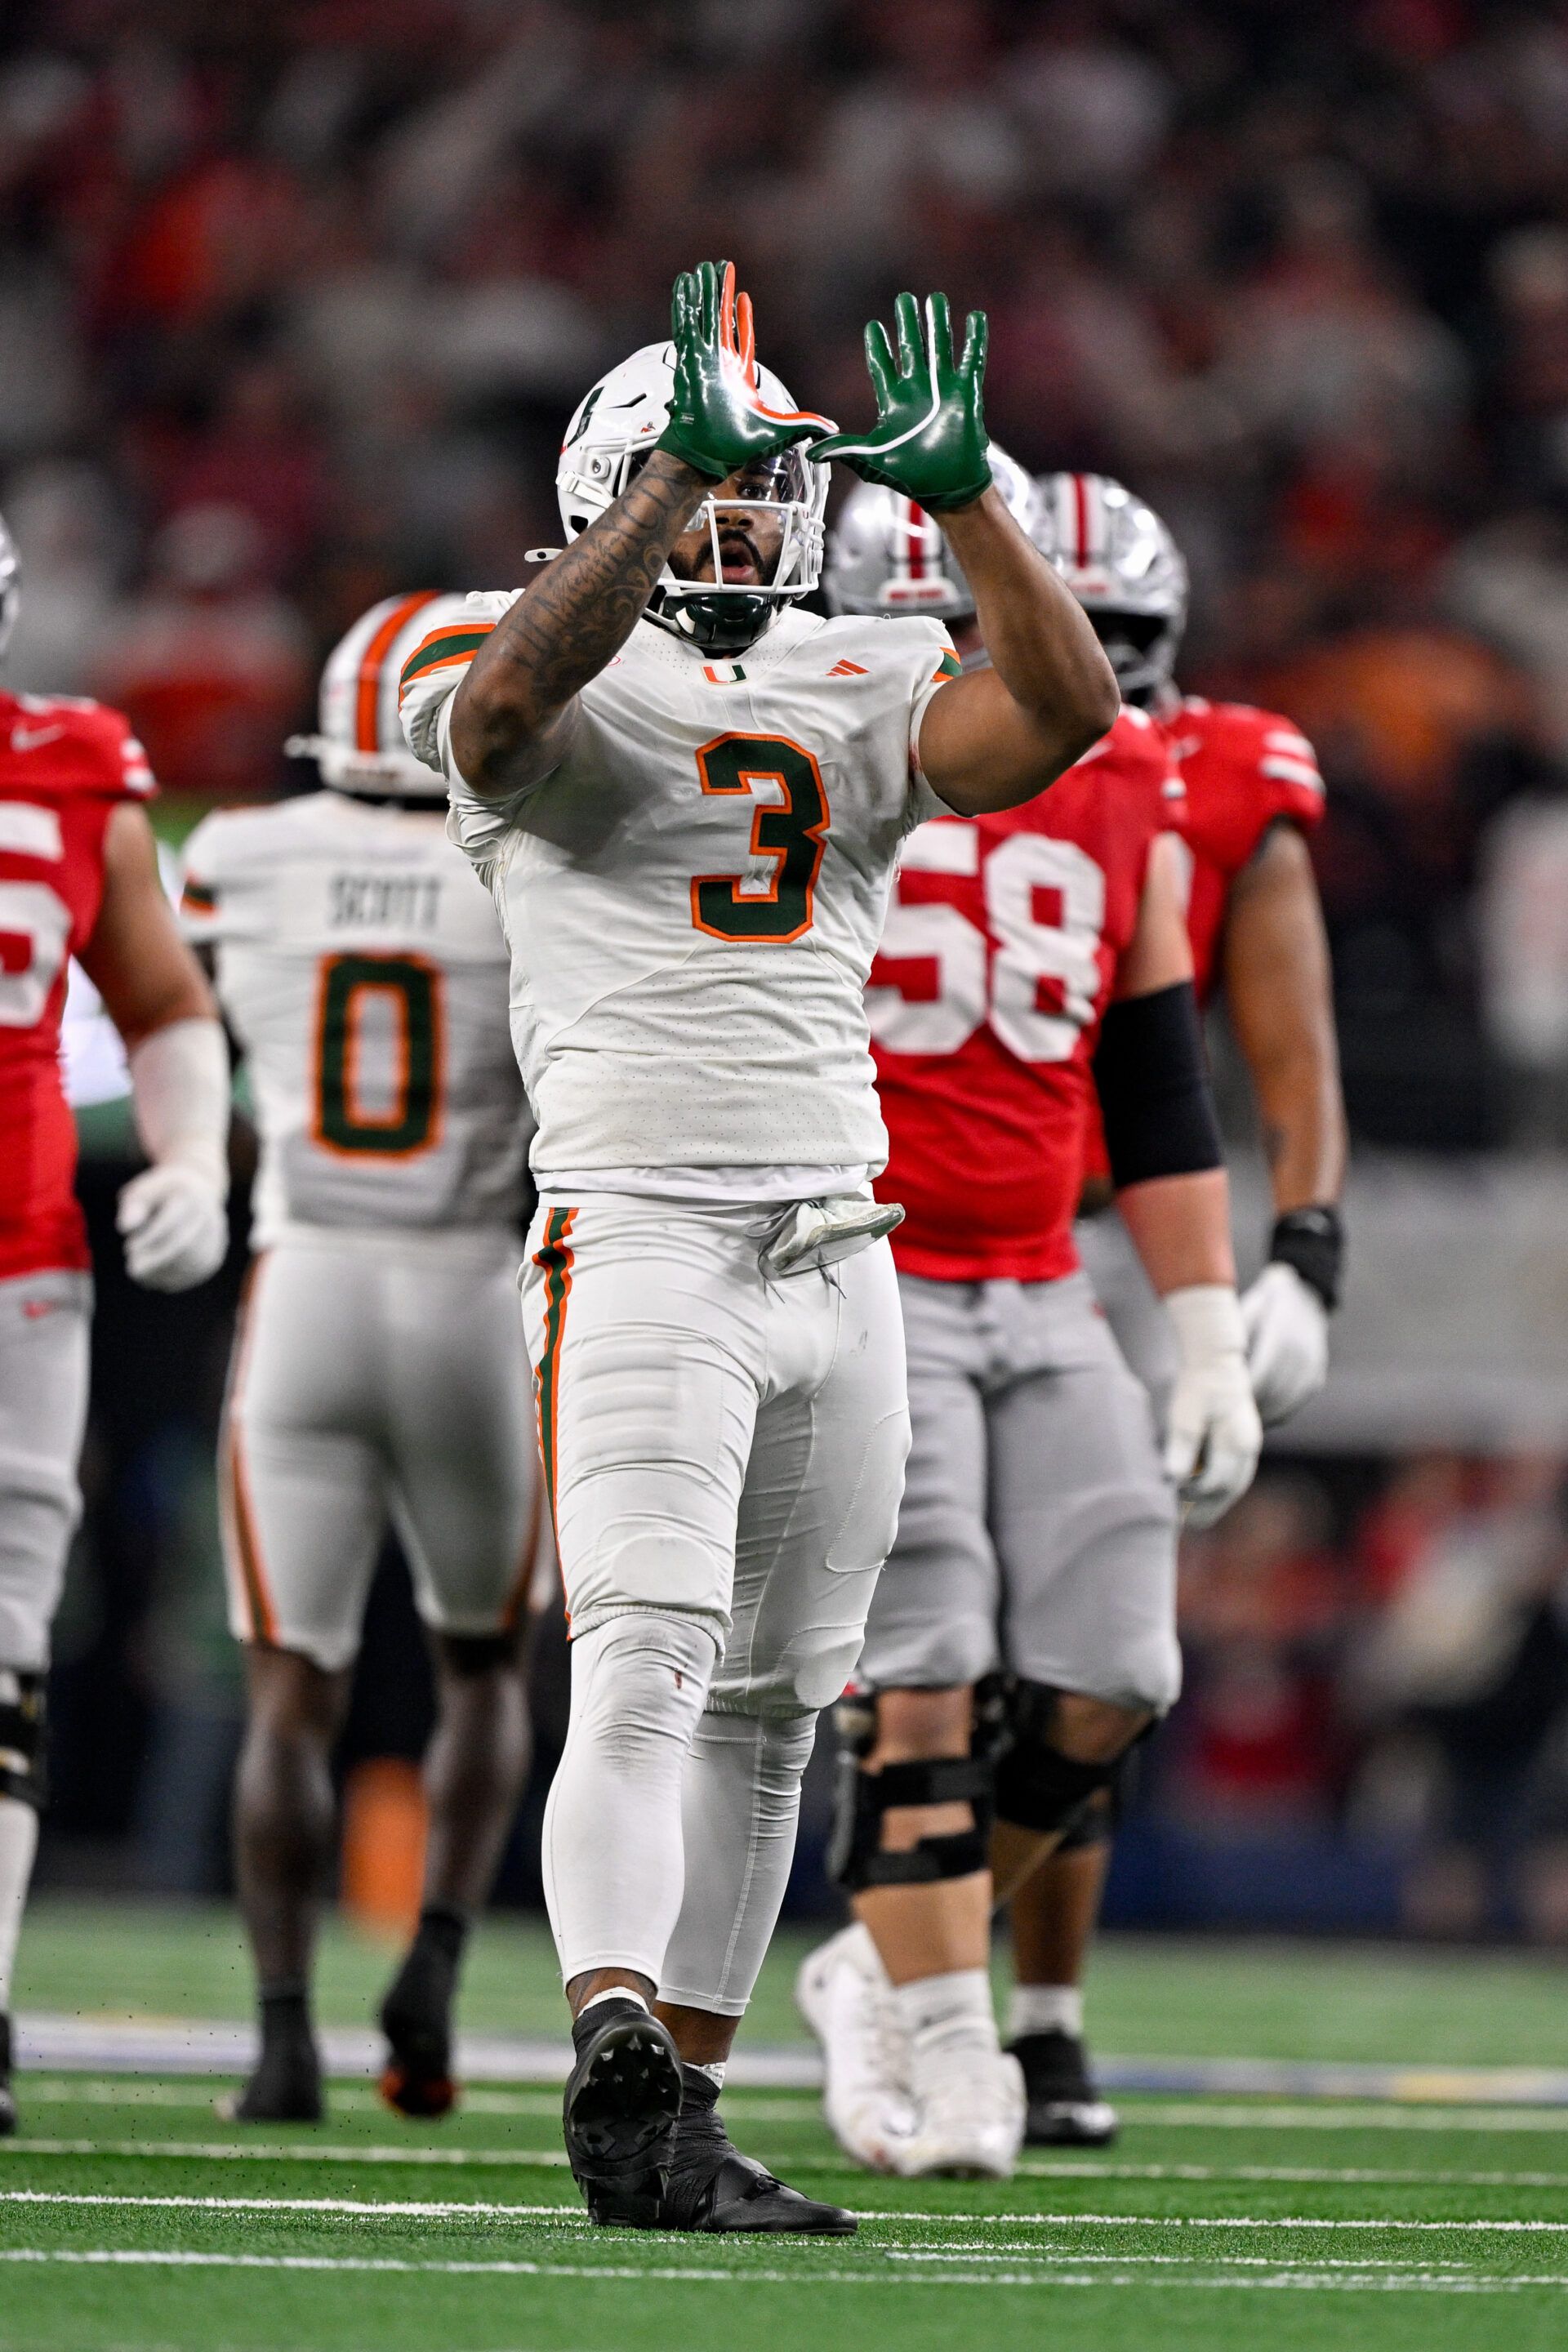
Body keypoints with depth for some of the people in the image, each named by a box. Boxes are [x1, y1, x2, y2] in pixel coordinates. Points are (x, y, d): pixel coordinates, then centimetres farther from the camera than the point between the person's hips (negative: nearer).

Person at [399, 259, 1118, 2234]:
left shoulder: (855, 698, 15)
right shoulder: (555, 696, 1)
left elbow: (1068, 712, -1)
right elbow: (512, 689, -24)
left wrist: (956, 493, -9)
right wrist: (681, 467, -26)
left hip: (841, 1256, 6)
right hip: (640, 1237, -6)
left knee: (772, 1706, 6)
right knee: (648, 1669, -20)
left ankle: (681, 2123, 11)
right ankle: (615, 2047, -33)